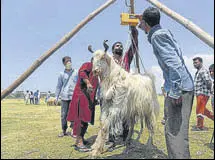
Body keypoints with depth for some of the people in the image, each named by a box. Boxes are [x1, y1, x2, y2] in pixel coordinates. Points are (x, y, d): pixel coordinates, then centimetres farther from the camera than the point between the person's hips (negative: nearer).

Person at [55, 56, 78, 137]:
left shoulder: (76, 72, 7)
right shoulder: (62, 74, 8)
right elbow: (59, 86, 10)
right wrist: (56, 97, 4)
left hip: (74, 97, -1)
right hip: (64, 97, 1)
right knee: (64, 115, 3)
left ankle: (73, 130, 8)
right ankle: (64, 131, 14)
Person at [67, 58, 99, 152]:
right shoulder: (88, 65, -1)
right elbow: (81, 72, -24)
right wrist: (87, 83, -38)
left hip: (89, 99, 9)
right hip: (82, 95, -9)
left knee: (86, 119, 11)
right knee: (81, 118, -13)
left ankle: (80, 139, 23)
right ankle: (79, 143, -13)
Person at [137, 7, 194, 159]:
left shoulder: (157, 35, -10)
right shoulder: (164, 32, 17)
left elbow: (174, 63, -22)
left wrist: (175, 92, -23)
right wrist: (142, 24, 56)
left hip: (179, 88, -10)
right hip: (184, 86, 10)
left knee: (175, 131, -11)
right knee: (177, 130, 15)